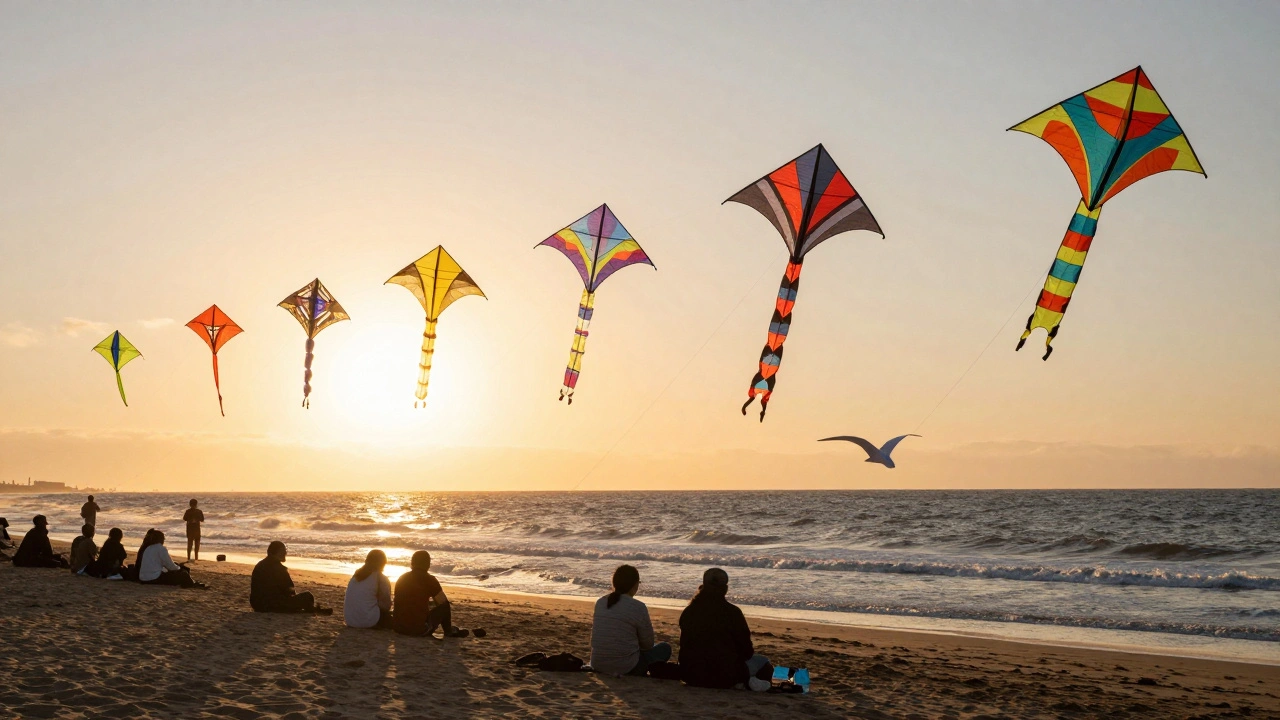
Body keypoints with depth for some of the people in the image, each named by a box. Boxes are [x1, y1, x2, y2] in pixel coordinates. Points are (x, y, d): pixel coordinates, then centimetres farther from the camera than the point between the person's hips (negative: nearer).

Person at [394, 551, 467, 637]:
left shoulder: (402, 578, 11)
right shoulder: (429, 580, -6)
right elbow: (443, 603, 2)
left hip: (398, 628, 6)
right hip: (419, 629, -6)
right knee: (445, 607, 12)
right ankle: (449, 632, 33)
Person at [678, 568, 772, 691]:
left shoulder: (688, 612, 2)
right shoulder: (732, 612, -11)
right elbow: (746, 652, -5)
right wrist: (749, 651, 20)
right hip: (724, 677, -4)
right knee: (763, 661, 19)